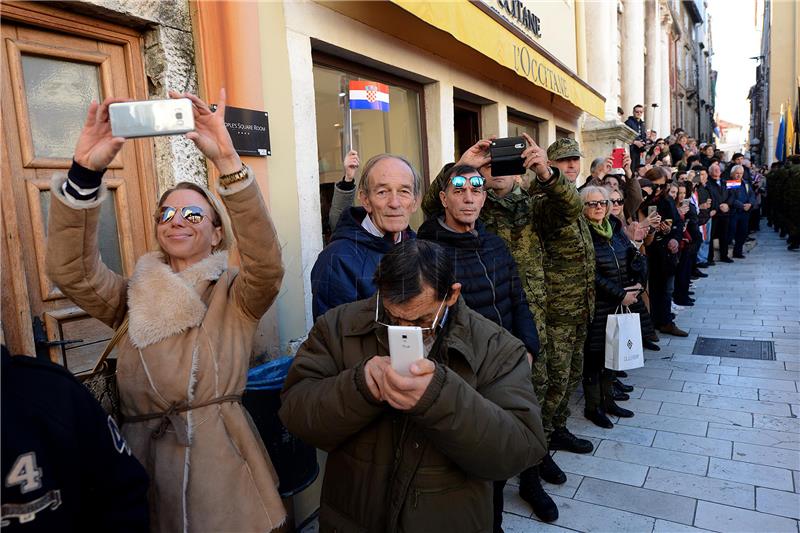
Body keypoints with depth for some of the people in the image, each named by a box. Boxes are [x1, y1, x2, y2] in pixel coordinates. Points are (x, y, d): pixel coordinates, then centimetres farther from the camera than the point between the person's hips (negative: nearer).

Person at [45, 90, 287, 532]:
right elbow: (69, 269, -9)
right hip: (145, 465, 2)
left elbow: (266, 262, -21)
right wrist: (85, 172, -21)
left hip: (222, 463, -2)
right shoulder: (133, 297, 7)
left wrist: (227, 161, -30)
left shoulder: (234, 296, -2)